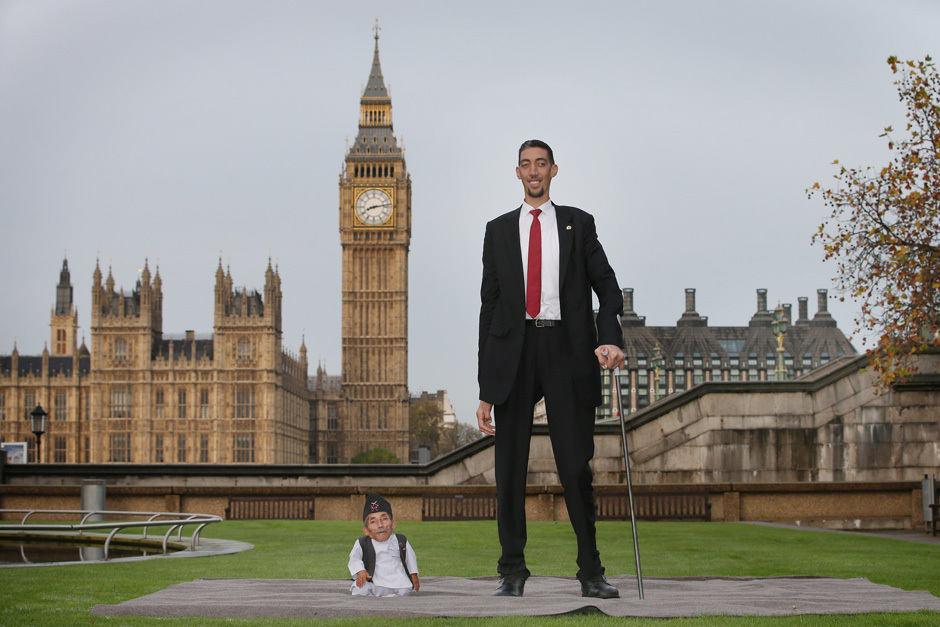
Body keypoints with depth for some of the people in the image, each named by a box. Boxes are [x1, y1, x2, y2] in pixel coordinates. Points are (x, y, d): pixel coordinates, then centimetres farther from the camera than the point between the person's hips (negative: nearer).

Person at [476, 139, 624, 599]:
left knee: (576, 465, -1)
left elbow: (607, 286, 8)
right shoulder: (499, 230, 14)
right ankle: (512, 572, 9)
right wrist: (486, 388, 5)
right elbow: (489, 305, 11)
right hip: (514, 350, 1)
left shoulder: (578, 224, 12)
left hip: (567, 349, -1)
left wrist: (610, 338, -14)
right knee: (510, 465, 0)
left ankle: (591, 573, 6)